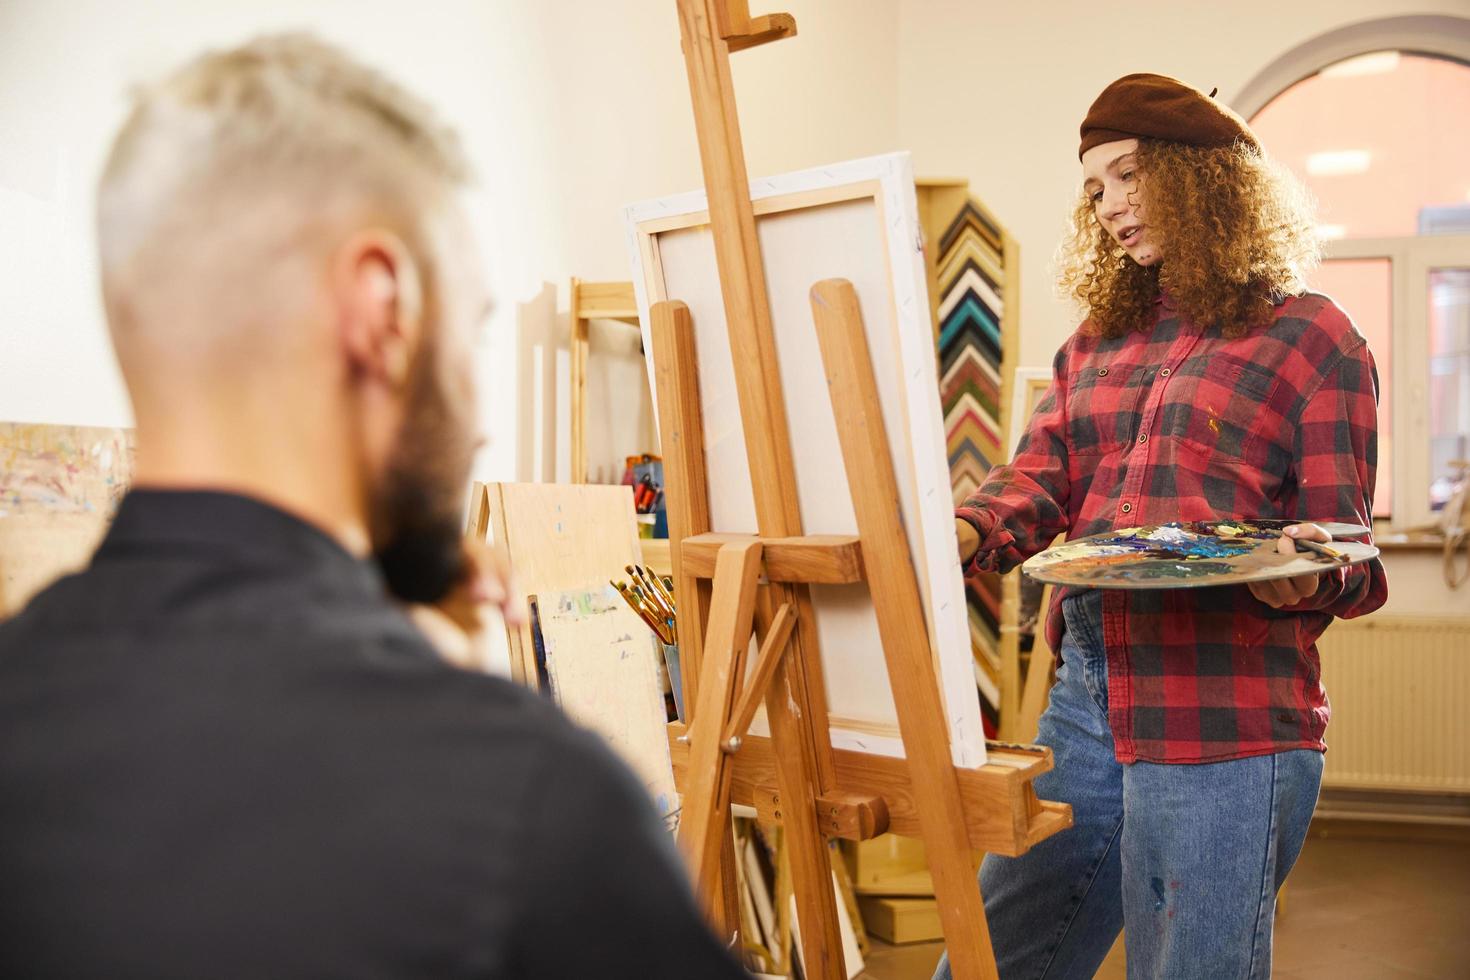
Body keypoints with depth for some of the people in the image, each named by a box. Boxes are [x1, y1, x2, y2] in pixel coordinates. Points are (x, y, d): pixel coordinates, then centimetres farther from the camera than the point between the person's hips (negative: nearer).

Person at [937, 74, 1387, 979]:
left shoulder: (1310, 337, 1)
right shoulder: (1096, 344, 17)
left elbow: (1344, 552, 0)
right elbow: (1040, 483, 5)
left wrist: (1303, 578, -24)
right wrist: (963, 534, -17)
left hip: (1223, 729, -5)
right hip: (1087, 700, 6)